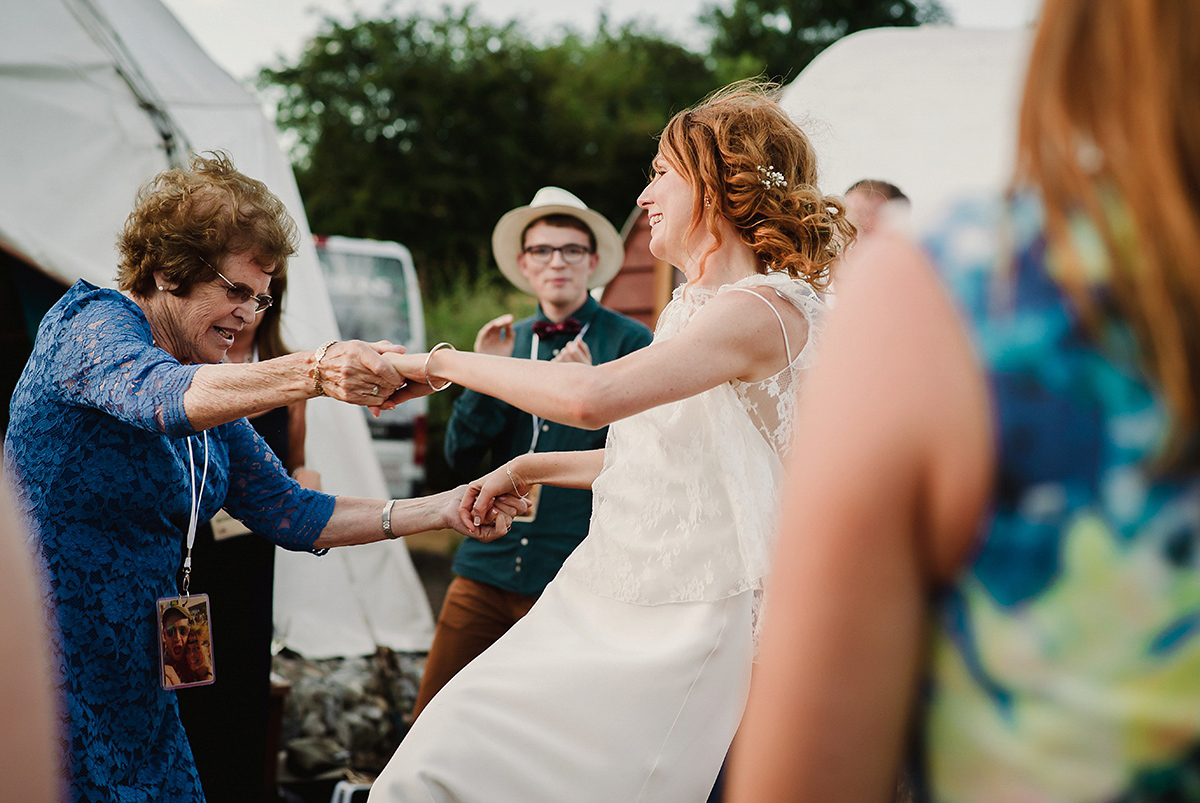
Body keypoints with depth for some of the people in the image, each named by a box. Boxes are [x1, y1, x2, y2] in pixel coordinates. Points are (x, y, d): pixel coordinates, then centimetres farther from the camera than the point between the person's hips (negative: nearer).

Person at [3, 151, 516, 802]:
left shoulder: (213, 386, 14)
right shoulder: (91, 323, -11)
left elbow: (290, 513, 12)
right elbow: (163, 395, -34)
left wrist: (443, 511, 2)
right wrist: (314, 371, -50)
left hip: (133, 671, 8)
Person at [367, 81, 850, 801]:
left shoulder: (767, 309, -16)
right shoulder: (693, 307, 16)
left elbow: (591, 396, -28)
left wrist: (442, 362, -17)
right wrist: (530, 468, 23)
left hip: (679, 627, -9)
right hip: (597, 605, 9)